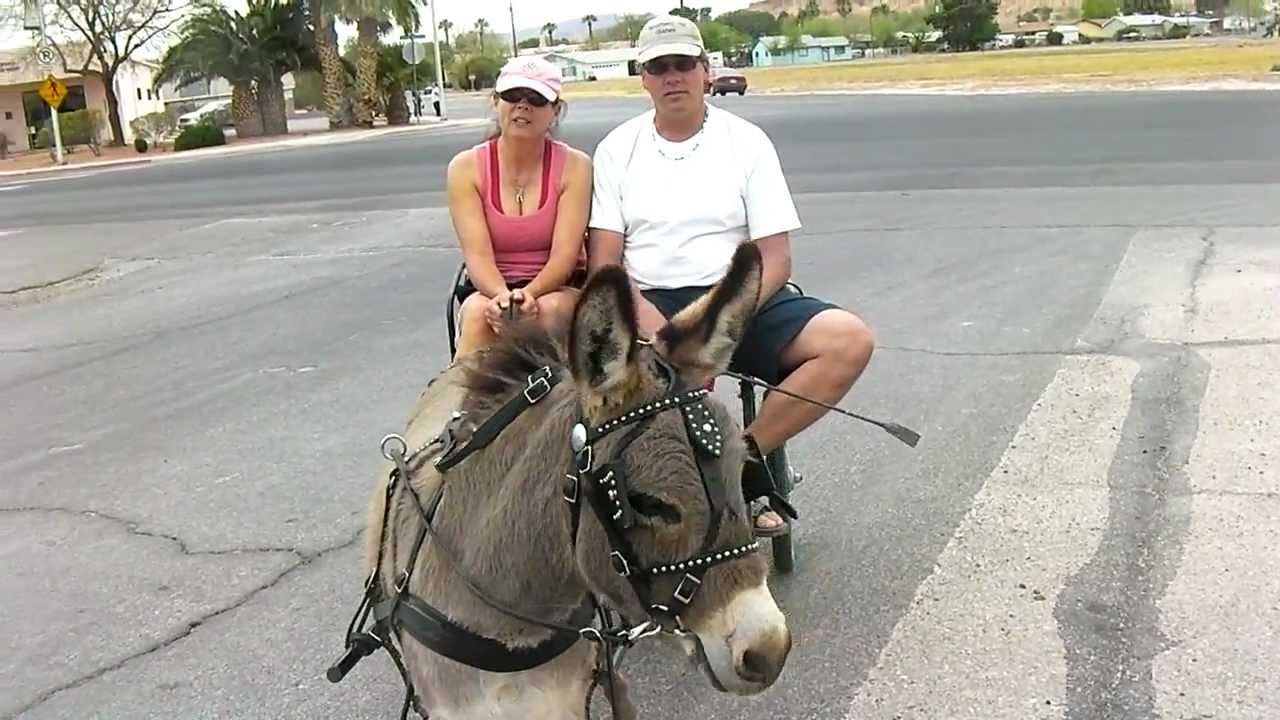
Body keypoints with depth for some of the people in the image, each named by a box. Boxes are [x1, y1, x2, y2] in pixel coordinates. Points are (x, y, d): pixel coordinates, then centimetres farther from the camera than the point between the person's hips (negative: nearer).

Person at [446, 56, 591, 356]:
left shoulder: (574, 165, -4)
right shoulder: (465, 167, -3)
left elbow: (565, 253, -14)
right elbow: (477, 255, -13)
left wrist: (530, 294, -34)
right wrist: (503, 295, -34)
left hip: (560, 288, 0)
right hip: (491, 288, 1)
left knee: (549, 308, -34)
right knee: (478, 311, -32)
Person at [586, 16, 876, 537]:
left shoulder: (746, 141, 6)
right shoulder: (617, 149, 8)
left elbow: (775, 259, 0)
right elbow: (604, 264, 0)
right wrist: (654, 326, -19)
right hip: (649, 302, -1)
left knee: (850, 340, -23)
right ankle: (747, 481, -13)